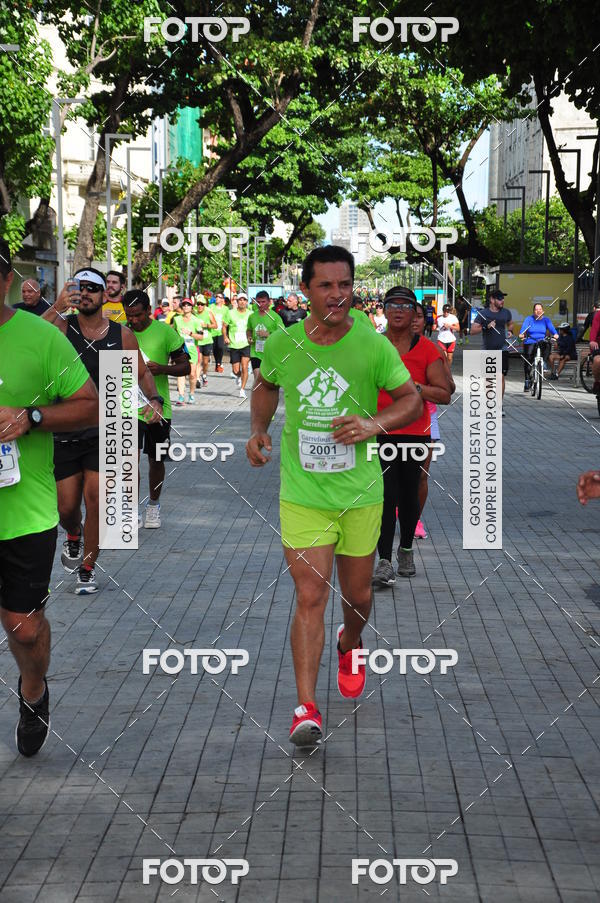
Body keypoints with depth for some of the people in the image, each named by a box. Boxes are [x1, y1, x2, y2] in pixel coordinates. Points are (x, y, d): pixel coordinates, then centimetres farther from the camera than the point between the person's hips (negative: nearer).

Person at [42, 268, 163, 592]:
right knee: (67, 506, 5)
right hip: (65, 431, 0)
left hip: (104, 432, 0)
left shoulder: (121, 334, 1)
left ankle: (88, 568, 13)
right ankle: (73, 536, 41)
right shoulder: (62, 325, -4)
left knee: (94, 499, -6)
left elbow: (142, 373, 12)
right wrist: (56, 309, -35)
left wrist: (155, 399, -7)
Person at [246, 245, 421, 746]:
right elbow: (266, 386, 20)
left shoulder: (373, 345, -6)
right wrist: (259, 430, 4)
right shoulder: (281, 343, -2)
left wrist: (376, 424, -15)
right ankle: (306, 707, -9)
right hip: (302, 493, -1)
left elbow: (412, 400, 3)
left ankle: (349, 645, 49)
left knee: (358, 595, 14)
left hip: (360, 492, 1)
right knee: (310, 597, -11)